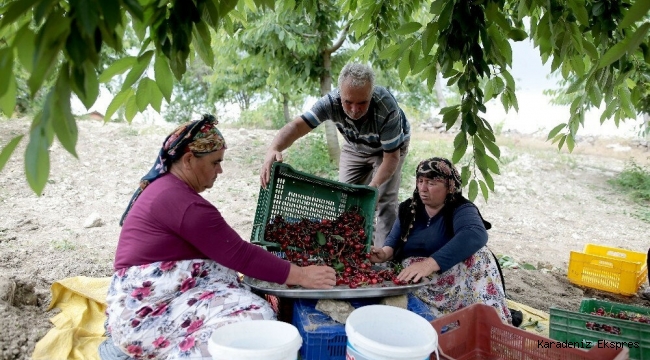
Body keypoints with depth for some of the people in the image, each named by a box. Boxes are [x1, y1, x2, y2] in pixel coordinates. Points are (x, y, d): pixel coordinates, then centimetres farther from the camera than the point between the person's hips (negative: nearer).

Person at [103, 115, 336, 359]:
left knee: (249, 301, -1)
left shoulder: (164, 186, 15)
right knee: (252, 317, -23)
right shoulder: (183, 202, -19)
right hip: (145, 312, -10)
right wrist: (301, 276, -11)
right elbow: (238, 255, -18)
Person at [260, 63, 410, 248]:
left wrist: (374, 186, -49)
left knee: (384, 200, -13)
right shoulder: (332, 101, -35)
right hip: (355, 148, 3)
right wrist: (273, 150, -65)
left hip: (389, 147, -3)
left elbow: (391, 156, -32)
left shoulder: (386, 108, -40)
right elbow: (297, 125, -45)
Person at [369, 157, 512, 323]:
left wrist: (429, 264, -47)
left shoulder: (461, 210, -11)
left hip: (451, 282, -3)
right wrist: (386, 252, -20)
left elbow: (476, 235, -33)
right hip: (412, 281, 4)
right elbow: (394, 238, 7)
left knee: (479, 255, -30)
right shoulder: (408, 208, 9)